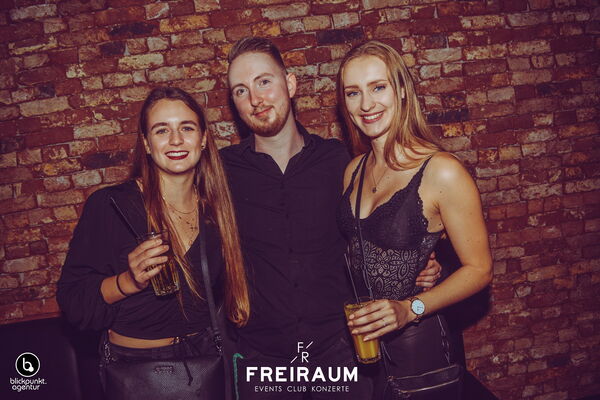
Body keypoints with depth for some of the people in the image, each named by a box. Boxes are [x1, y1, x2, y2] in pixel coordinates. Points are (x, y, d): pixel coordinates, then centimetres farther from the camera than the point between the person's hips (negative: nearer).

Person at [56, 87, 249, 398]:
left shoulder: (216, 208, -3)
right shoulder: (109, 206, -16)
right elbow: (72, 301, -14)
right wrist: (129, 282, -28)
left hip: (206, 353, 4)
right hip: (134, 361, -3)